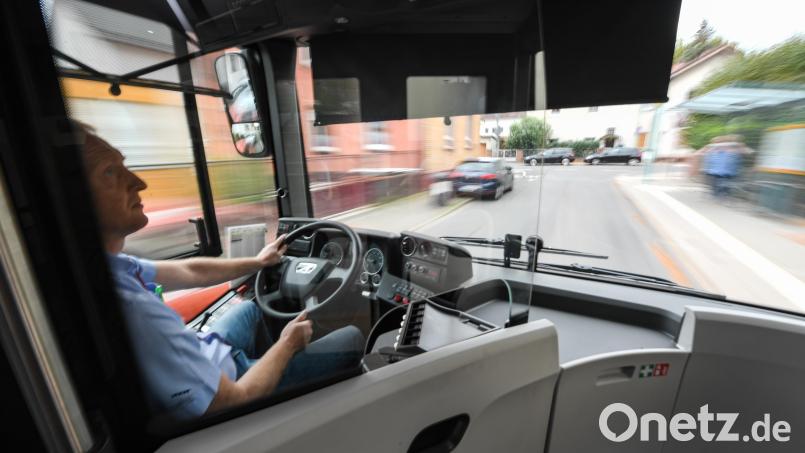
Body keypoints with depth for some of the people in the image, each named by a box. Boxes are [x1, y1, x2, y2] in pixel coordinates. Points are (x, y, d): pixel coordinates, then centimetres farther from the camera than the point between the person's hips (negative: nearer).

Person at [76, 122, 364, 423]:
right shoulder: (129, 309, -40)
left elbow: (191, 272, 4)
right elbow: (232, 401, -29)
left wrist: (258, 262, 17)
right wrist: (288, 344, -11)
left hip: (204, 361, 8)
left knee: (249, 308, 33)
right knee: (351, 340, 1)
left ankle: (267, 362, 48)